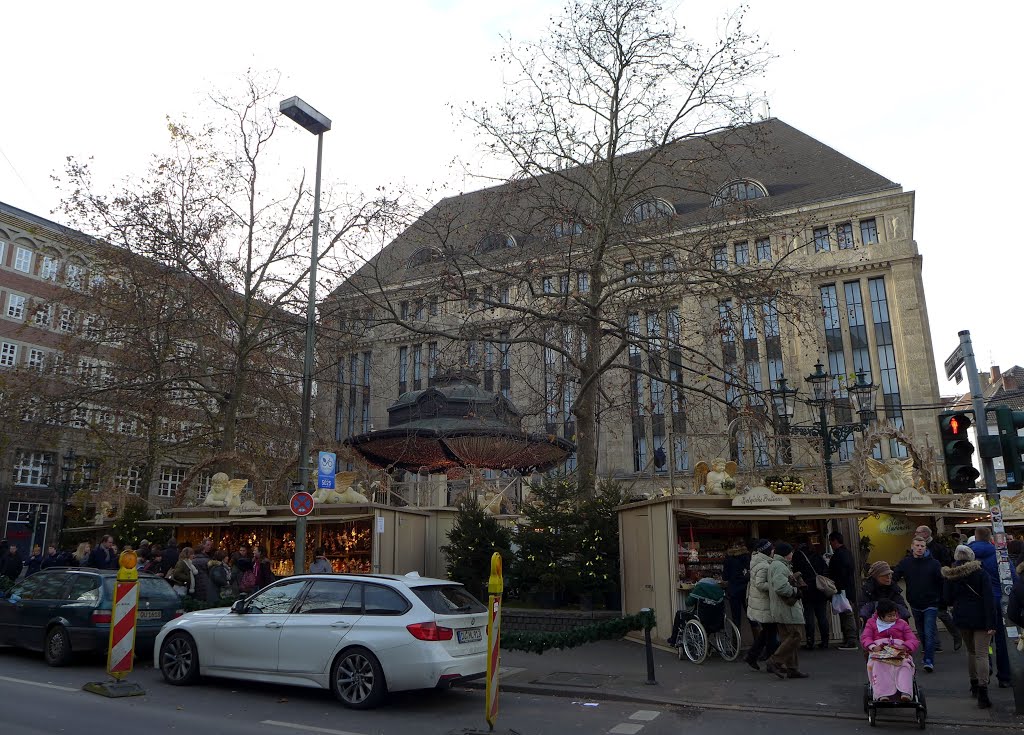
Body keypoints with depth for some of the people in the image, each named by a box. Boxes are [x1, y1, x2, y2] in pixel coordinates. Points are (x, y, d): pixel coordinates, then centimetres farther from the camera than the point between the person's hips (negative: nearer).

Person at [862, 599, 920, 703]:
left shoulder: (902, 624, 22)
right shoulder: (872, 623, 19)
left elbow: (914, 640, 11)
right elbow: (865, 637, 6)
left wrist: (905, 646, -14)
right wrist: (873, 646, -18)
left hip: (900, 652, 1)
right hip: (879, 651, -1)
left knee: (905, 664, -36)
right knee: (877, 665, -36)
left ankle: (905, 692, -48)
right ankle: (882, 694, -47)